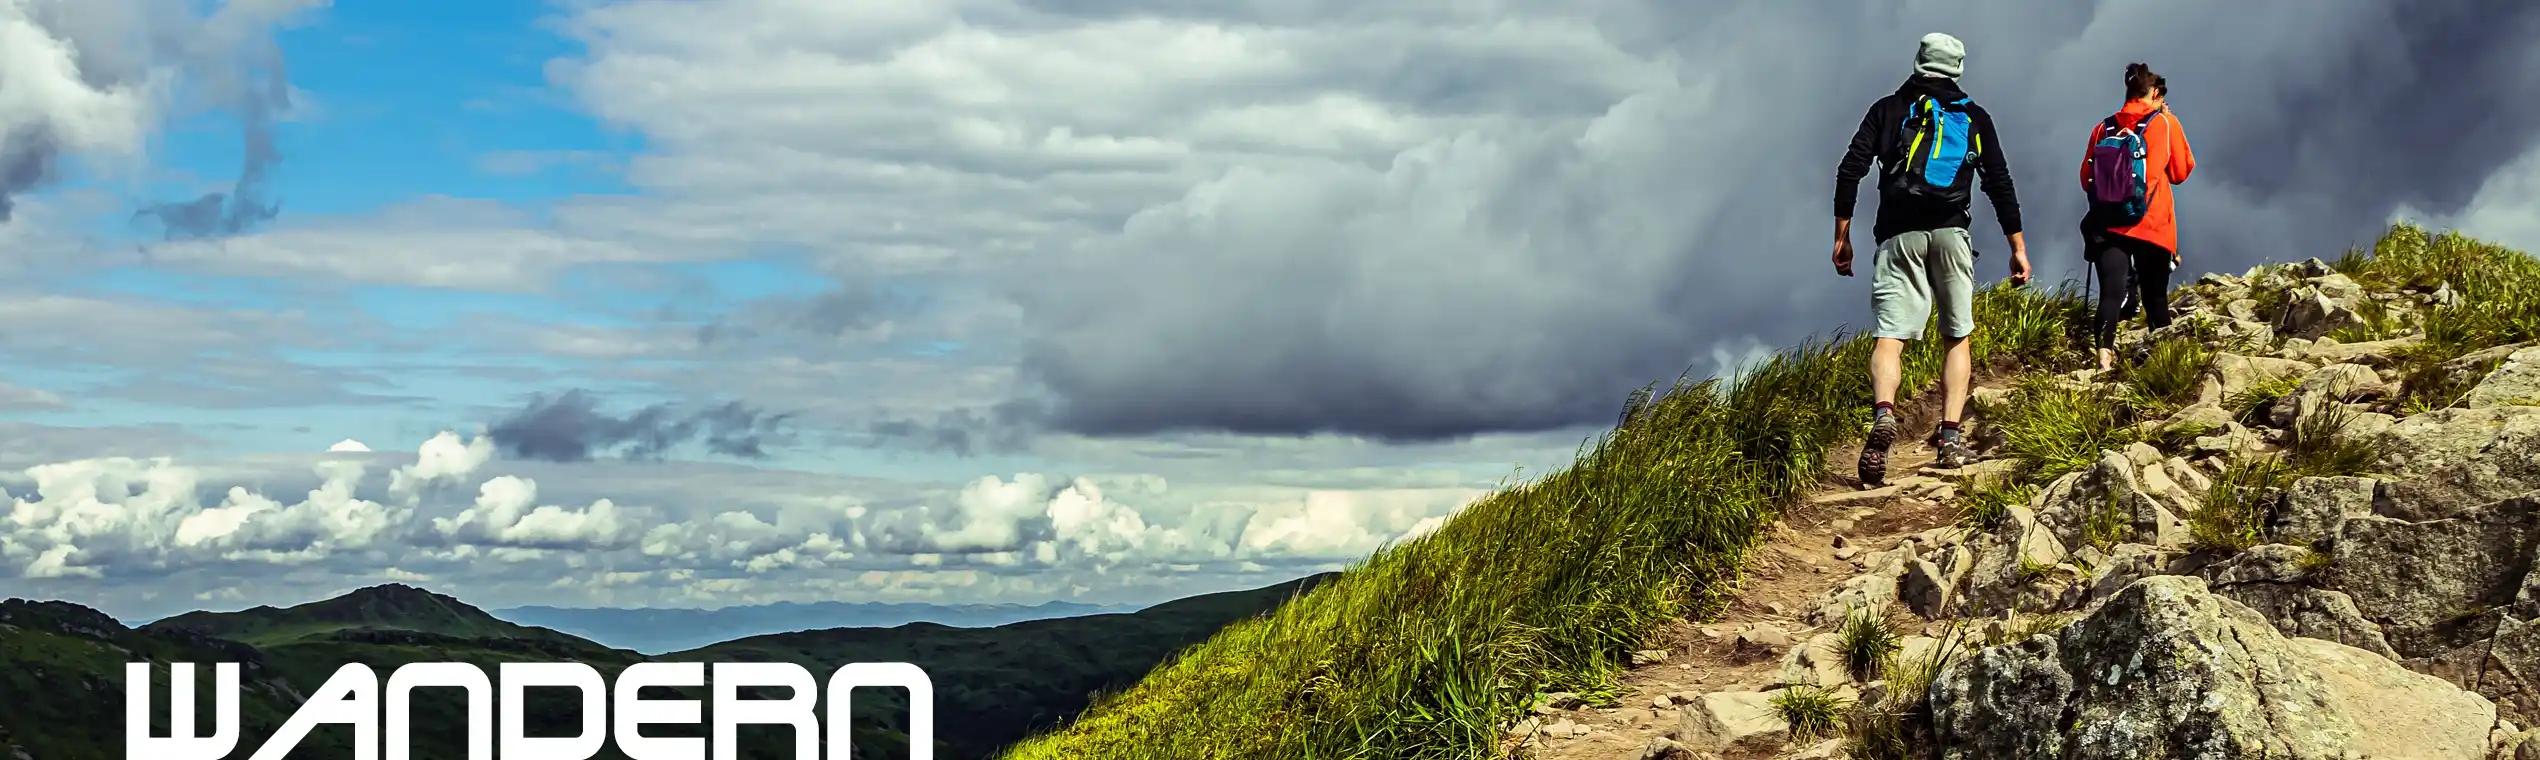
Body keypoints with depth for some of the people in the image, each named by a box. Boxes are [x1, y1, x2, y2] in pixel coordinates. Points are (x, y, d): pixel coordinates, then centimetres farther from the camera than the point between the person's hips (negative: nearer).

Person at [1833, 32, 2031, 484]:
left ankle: (1883, 414, -37)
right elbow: (2000, 184, 9)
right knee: (1957, 338, 12)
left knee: (1890, 336, -9)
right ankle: (1950, 438, 1)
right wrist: (2017, 247, 12)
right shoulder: (1974, 117, 14)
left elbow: (1850, 171, 4)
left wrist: (1842, 236, 7)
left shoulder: (1888, 109, 13)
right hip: (1951, 232, 1)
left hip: (1898, 235, 0)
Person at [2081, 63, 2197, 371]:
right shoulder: (2165, 123, 0)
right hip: (2152, 227, -1)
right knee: (2155, 297, 11)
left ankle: (2104, 352, -29)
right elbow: (2182, 171, 9)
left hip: (2108, 225, 1)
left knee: (2112, 292, -8)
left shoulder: (2103, 128, 7)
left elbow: (2086, 178, 12)